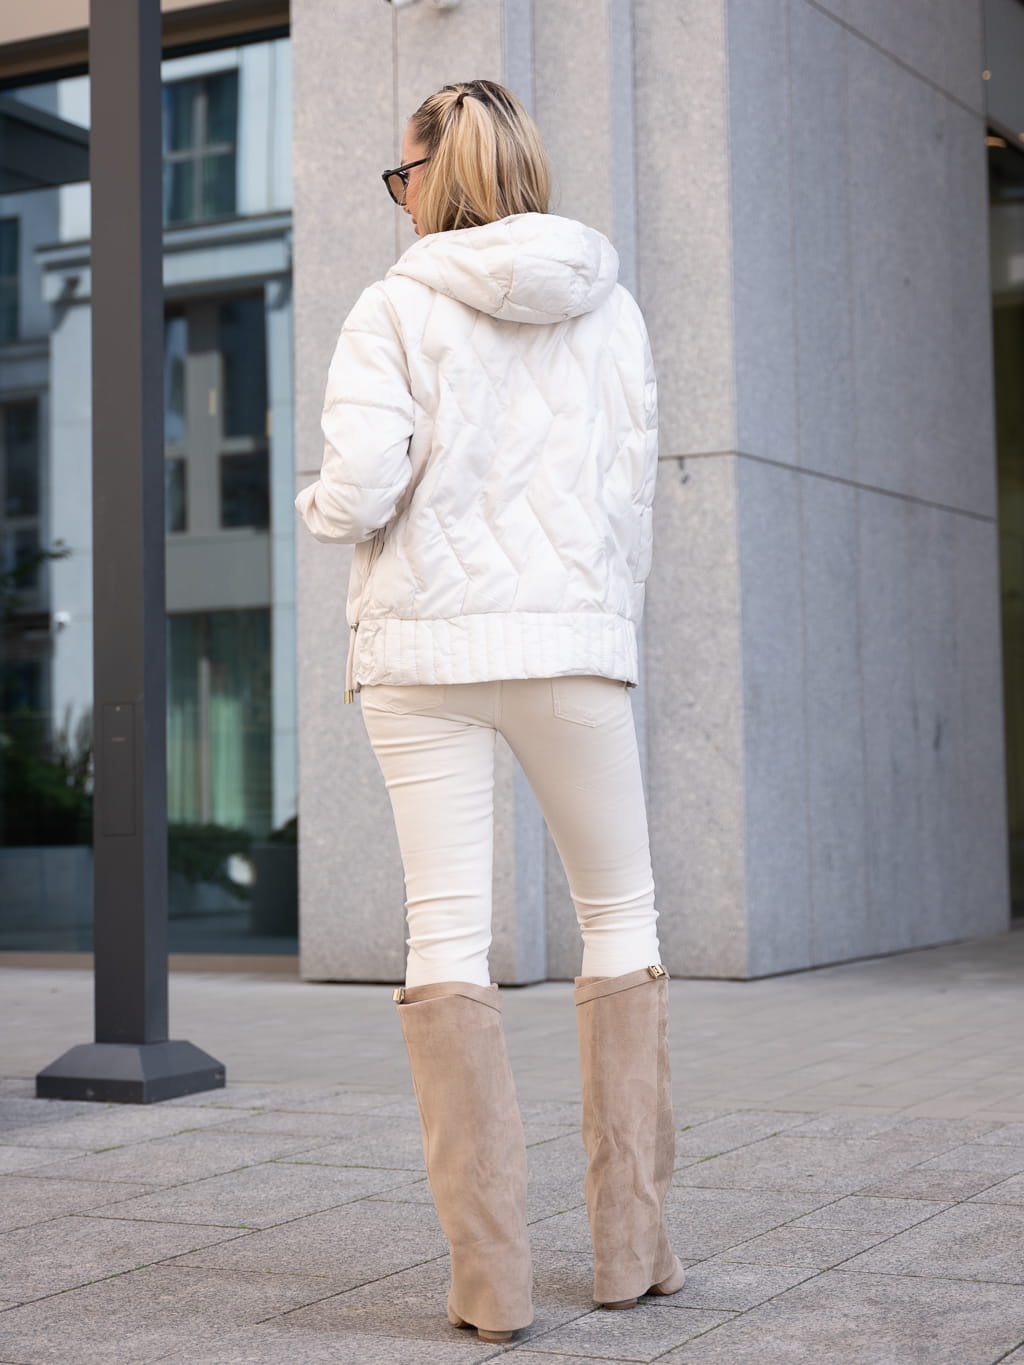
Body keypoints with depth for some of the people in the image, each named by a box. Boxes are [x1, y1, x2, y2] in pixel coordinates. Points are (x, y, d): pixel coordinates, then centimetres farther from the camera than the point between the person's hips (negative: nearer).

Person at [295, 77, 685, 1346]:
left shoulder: (397, 307, -2)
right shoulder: (609, 307, 6)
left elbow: (361, 487, -12)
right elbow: (632, 491, 6)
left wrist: (321, 503, 11)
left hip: (425, 641, -2)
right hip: (571, 639, 2)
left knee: (447, 934, 0)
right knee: (620, 913, 14)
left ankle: (490, 1273, -3)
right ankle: (630, 1239, 13)